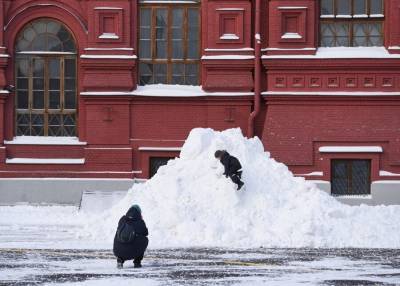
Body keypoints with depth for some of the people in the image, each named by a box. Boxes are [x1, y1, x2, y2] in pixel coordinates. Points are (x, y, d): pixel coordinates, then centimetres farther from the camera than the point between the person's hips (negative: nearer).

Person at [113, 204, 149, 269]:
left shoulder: (122, 220, 7)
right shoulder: (140, 222, -3)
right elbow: (146, 233, 17)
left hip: (117, 252, 3)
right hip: (132, 253, -3)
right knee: (145, 239, 22)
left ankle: (120, 260, 17)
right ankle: (137, 262, 20)